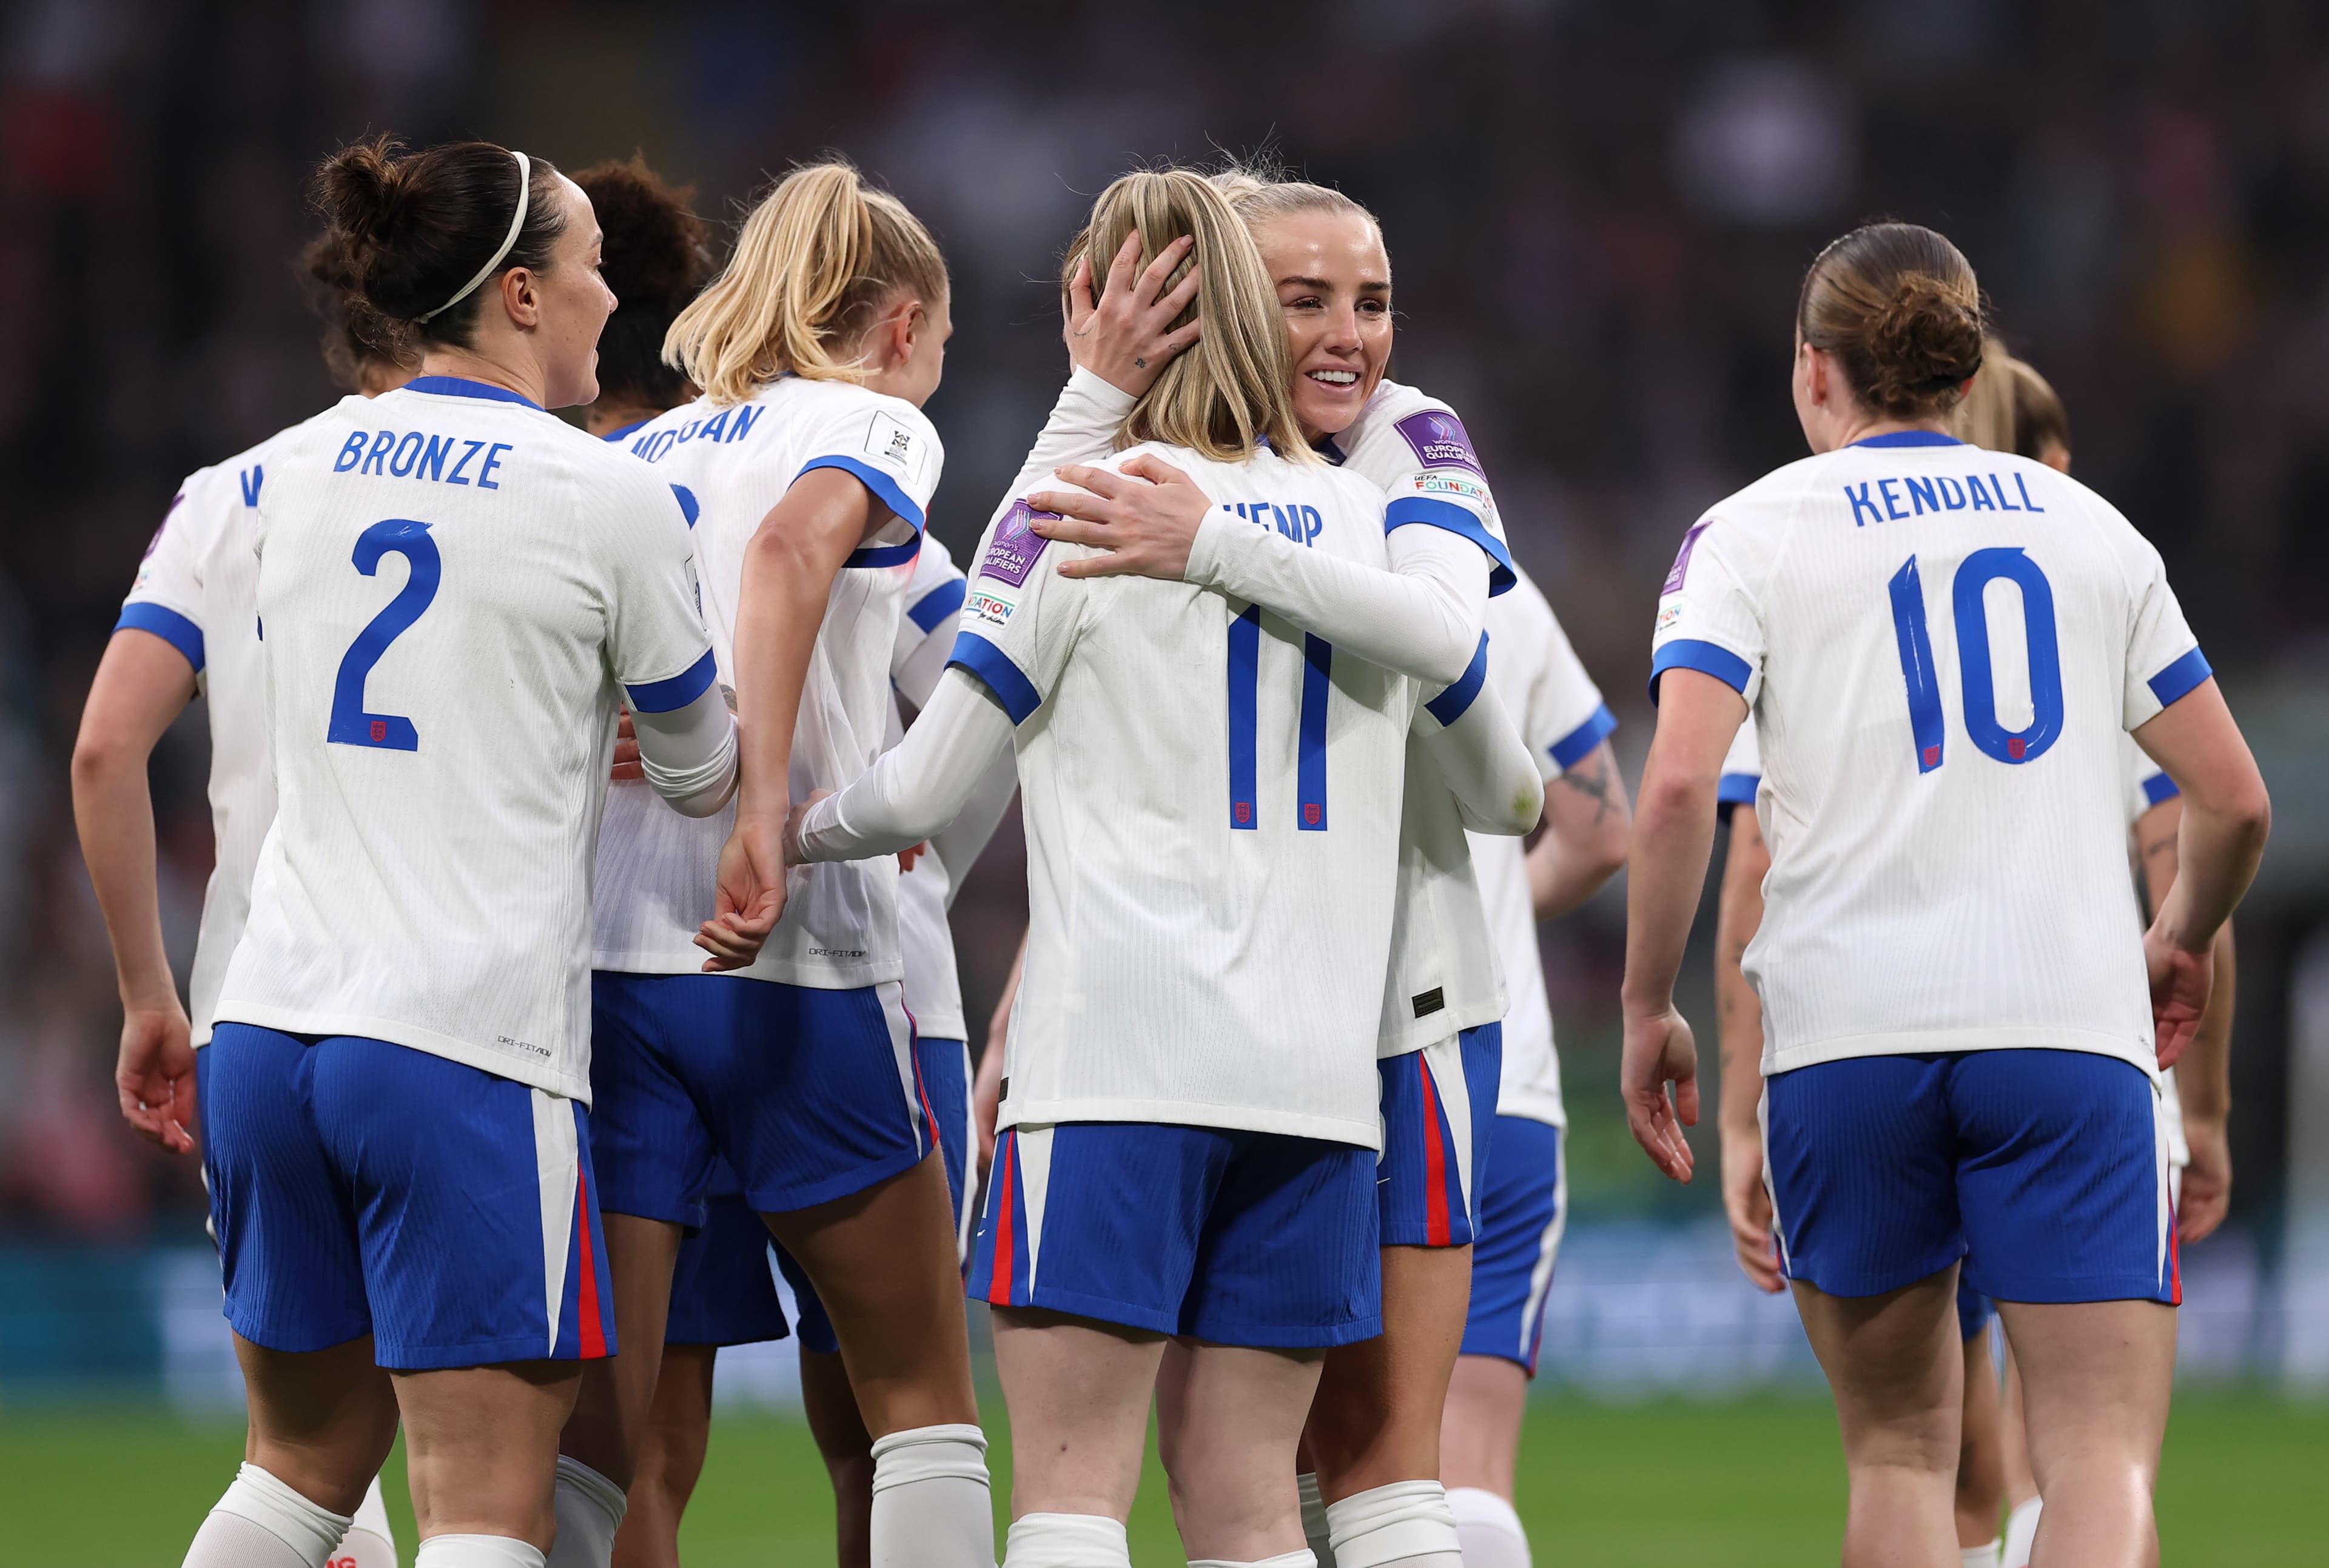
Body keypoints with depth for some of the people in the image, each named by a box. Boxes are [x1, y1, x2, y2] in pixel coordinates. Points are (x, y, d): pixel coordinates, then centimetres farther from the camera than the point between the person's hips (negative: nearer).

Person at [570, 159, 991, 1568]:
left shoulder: (640, 451, 23)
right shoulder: (878, 424, 6)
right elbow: (791, 546, -17)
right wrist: (764, 808, -25)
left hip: (598, 957, 5)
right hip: (789, 957, -5)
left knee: (586, 1443, 1)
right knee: (921, 1398, 9)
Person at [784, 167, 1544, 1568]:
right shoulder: (1373, 528, 12)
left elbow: (924, 793, -2)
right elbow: (1509, 791, 24)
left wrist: (786, 830, 18)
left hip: (1119, 1052, -5)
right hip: (1319, 1069, 5)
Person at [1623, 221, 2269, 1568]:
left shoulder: (1755, 531, 5)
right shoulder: (2089, 527, 14)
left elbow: (1678, 787, -10)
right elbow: (2236, 801, 16)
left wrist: (1648, 1012, 0)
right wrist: (2183, 940, 35)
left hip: (1850, 1026, 0)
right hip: (2073, 1025, 1)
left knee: (1899, 1448, 13)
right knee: (2105, 1456, -6)